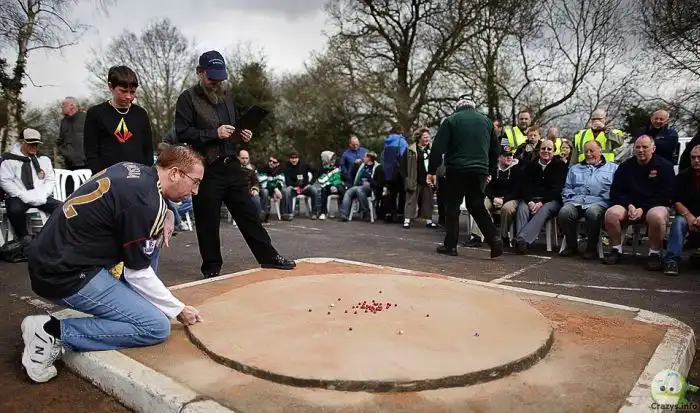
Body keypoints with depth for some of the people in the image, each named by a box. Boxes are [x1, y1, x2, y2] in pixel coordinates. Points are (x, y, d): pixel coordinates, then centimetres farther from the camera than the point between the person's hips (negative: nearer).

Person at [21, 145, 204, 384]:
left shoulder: (134, 169, 5)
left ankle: (133, 304, 18)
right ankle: (53, 331, -8)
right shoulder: (144, 204, -21)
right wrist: (178, 310, -1)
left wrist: (165, 215, 4)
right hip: (66, 274, -10)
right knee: (157, 327, -11)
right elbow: (138, 274, -13)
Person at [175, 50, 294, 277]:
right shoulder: (188, 98, -4)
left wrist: (242, 133, 4)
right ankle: (211, 269, 18)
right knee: (208, 221, 3)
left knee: (249, 214, 11)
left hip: (231, 165, 5)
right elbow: (182, 133, -12)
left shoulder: (228, 94, 15)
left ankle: (268, 257, 20)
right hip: (206, 169, -5)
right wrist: (214, 133, -19)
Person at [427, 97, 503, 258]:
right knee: (477, 206, 13)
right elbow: (495, 148, 18)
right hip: (480, 171, 4)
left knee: (452, 207, 5)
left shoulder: (451, 120, 2)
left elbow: (438, 147, -5)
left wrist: (432, 171, -2)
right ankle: (494, 238, -2)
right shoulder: (486, 121, 16)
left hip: (457, 170, -4)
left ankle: (450, 245, 6)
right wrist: (488, 170, 23)